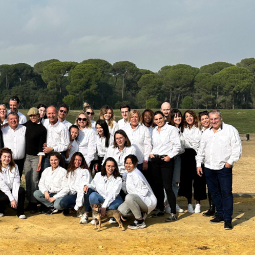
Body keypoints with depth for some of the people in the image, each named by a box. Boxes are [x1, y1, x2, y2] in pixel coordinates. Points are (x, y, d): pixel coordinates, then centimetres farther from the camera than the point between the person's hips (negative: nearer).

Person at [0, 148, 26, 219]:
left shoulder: (14, 167, -1)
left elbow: (16, 183, -10)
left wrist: (15, 198, -24)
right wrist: (12, 199, -26)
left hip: (12, 190, 3)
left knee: (21, 190, -28)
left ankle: (20, 212, -13)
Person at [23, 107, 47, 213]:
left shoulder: (42, 129, -6)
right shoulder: (27, 124, 7)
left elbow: (41, 146, -9)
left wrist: (40, 162, -13)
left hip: (36, 157, -5)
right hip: (26, 156, 5)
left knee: (34, 180, -6)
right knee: (27, 180, 6)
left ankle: (34, 203, -2)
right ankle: (29, 202, 12)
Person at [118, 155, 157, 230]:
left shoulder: (136, 175, -19)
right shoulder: (128, 174, 11)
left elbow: (143, 192, -21)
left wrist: (128, 197, -16)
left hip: (149, 201, -9)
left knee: (129, 197, -36)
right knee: (121, 210, -9)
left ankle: (140, 222, -21)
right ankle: (141, 214, 11)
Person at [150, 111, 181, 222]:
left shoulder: (171, 129, -4)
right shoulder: (154, 131, 15)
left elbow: (177, 146, -7)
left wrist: (170, 156, -14)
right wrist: (150, 153, 8)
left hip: (166, 160, -6)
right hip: (155, 160, 6)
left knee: (167, 187, -11)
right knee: (158, 186, 11)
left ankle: (173, 213, -6)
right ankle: (160, 209, 24)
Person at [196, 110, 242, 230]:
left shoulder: (230, 130, -1)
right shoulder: (206, 132, 16)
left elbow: (237, 147, -4)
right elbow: (201, 150, 21)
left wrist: (230, 162, -10)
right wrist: (198, 164, 15)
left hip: (224, 167, -6)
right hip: (209, 168, 6)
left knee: (226, 192, -8)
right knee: (214, 192, 11)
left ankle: (228, 219, -4)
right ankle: (220, 214, 23)